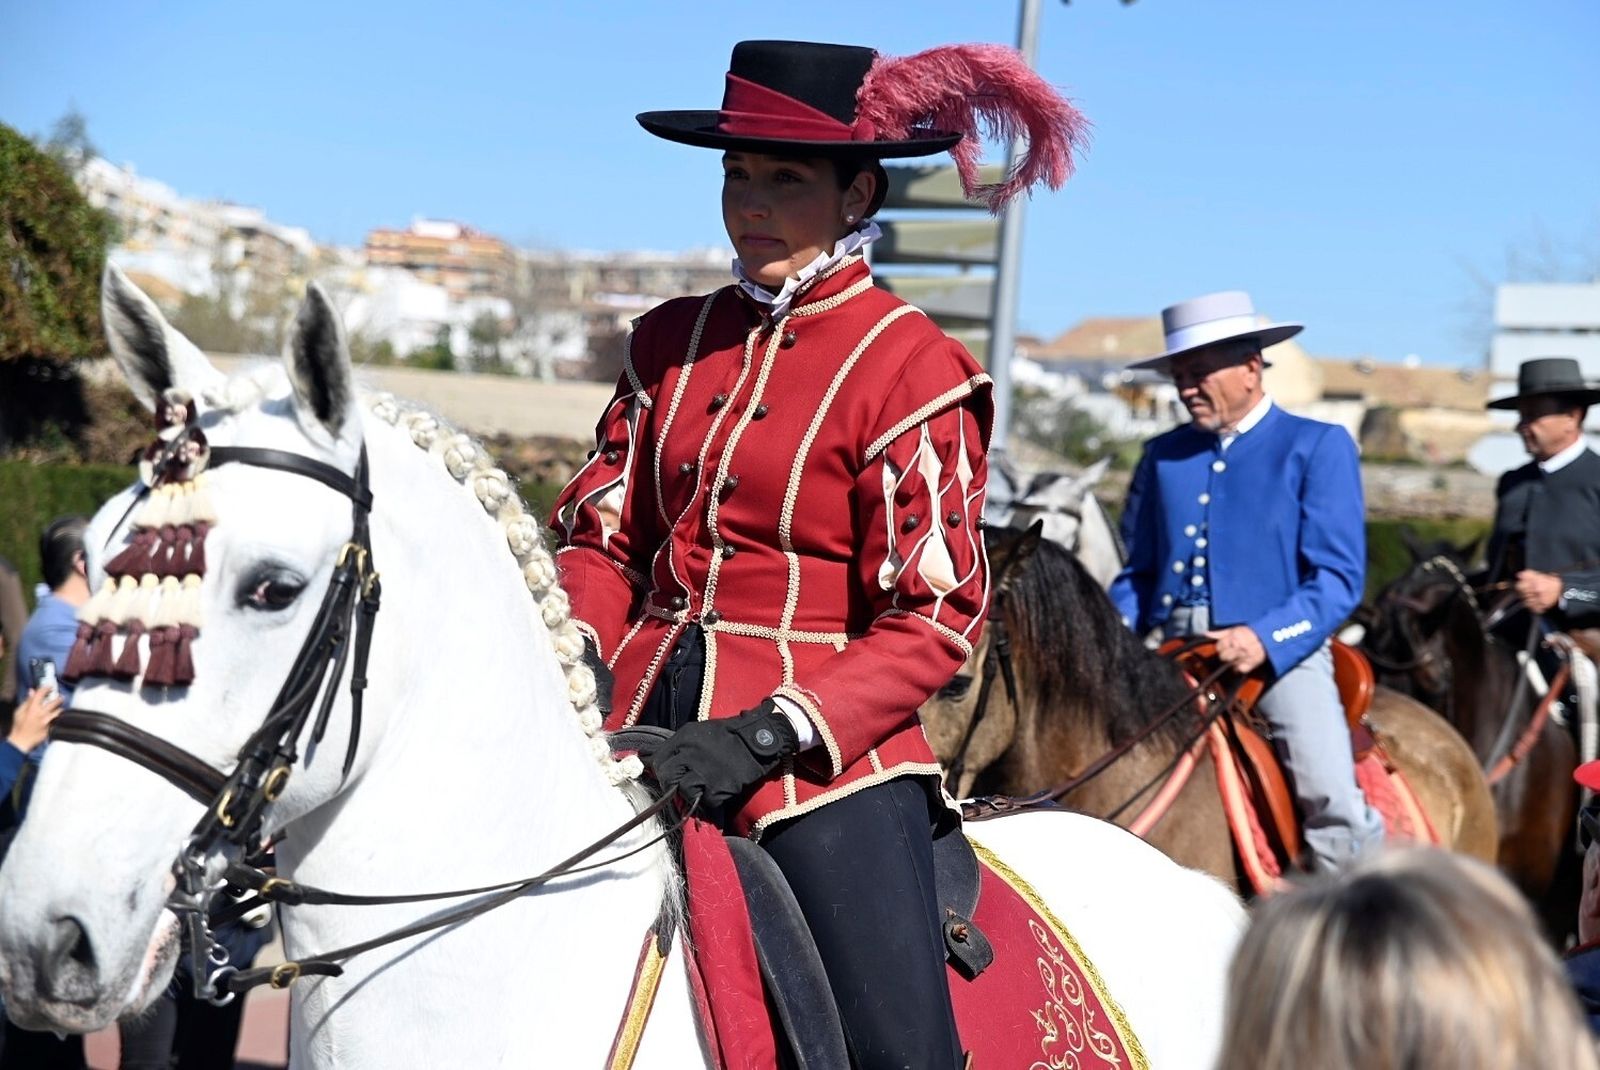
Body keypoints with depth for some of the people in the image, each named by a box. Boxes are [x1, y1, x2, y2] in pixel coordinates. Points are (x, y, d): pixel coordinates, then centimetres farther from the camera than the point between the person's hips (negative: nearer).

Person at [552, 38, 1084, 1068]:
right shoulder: (671, 342, 10)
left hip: (827, 745, -5)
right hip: (645, 723, 5)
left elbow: (937, 617, -9)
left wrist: (775, 733, -20)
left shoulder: (910, 368, -6)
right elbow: (602, 538, 14)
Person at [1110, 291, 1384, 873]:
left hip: (1283, 653, -4)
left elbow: (1338, 577, -5)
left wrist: (1267, 639, -21)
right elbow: (1139, 574, 18)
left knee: (1329, 791, -24)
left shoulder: (1318, 447, 3)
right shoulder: (1164, 455, 16)